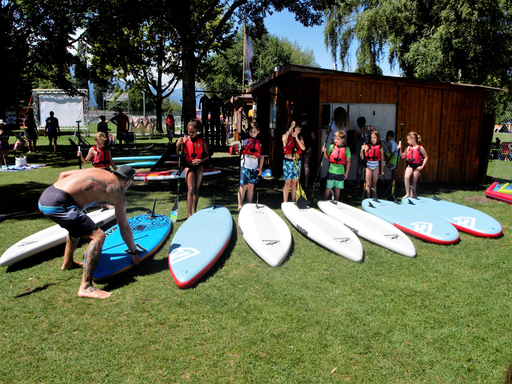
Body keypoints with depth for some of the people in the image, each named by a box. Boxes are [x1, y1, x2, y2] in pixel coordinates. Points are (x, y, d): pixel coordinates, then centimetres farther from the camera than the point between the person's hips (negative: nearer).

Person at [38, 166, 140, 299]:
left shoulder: (97, 171, 21)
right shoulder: (118, 192, 2)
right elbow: (124, 228, 8)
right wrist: (134, 252, 20)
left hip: (44, 197, 10)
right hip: (58, 204, -9)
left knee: (77, 226, 34)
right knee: (98, 236, -10)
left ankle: (67, 263, 53)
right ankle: (85, 287, -14)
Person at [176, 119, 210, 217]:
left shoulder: (202, 142, -4)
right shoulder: (184, 141, -4)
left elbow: (207, 155, 1)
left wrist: (201, 160, -17)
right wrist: (178, 145, -16)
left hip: (199, 166, 1)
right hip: (189, 166, -1)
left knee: (196, 189, 9)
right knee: (191, 190, -9)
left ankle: (194, 211, 21)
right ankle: (189, 213, -8)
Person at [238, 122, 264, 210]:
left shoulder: (259, 142, 11)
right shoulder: (245, 139, 1)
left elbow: (261, 156, 14)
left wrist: (260, 168, 8)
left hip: (254, 168, 4)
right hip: (245, 166, -4)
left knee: (251, 186, 9)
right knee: (244, 186, -2)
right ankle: (240, 206, 8)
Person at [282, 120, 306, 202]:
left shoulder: (300, 138, 8)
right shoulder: (286, 136, -3)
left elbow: (303, 148, -7)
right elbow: (284, 139, -29)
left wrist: (296, 138, -13)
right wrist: (291, 127, -27)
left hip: (297, 162, 4)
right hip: (288, 161, -4)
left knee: (294, 183, 9)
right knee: (287, 183, -2)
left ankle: (293, 202, 18)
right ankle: (285, 203, 4)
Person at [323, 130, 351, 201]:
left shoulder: (346, 149, 0)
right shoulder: (331, 146, 2)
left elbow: (348, 161, 4)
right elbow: (327, 157, 7)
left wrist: (346, 172, 2)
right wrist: (325, 152, -12)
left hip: (340, 172, 0)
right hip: (331, 170, 0)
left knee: (337, 187, 10)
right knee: (328, 187, 3)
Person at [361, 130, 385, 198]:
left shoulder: (380, 147, 1)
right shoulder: (367, 146, -1)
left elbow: (382, 159, 5)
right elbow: (362, 158, -6)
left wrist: (382, 170, 5)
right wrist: (362, 149, -21)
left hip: (376, 166, 1)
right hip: (368, 166, 0)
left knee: (374, 183, 8)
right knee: (368, 184, 0)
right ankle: (368, 198, 4)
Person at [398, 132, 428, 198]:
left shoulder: (420, 148, -5)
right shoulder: (409, 148, 8)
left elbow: (426, 157, 0)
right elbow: (403, 156, 13)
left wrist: (422, 166, -7)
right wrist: (400, 149, 0)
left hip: (417, 166, -2)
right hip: (410, 165, 3)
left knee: (414, 181, 4)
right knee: (406, 177, -22)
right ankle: (407, 193, -14)